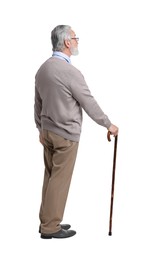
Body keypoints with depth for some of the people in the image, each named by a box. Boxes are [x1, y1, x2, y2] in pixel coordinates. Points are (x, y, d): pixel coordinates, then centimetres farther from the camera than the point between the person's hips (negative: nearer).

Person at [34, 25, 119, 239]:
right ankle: (50, 227, 6)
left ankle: (47, 221, 20)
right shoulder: (70, 72, -20)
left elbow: (38, 104, 14)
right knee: (60, 180, -1)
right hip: (66, 134, -8)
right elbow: (90, 104, -13)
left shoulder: (42, 69, 6)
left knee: (50, 177, 13)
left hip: (47, 131, 8)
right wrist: (109, 125, -1)